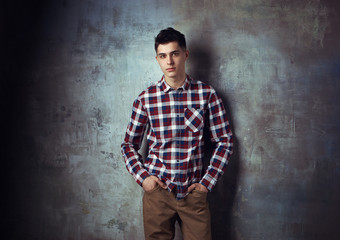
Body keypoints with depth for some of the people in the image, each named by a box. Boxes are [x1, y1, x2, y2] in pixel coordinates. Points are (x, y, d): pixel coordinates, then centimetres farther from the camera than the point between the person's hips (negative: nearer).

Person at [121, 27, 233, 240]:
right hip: (157, 191, 0)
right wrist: (143, 177, -4)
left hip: (194, 192, 0)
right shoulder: (146, 99, 0)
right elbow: (129, 145, 9)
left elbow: (225, 141, 4)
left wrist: (208, 181, -2)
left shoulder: (207, 94, -1)